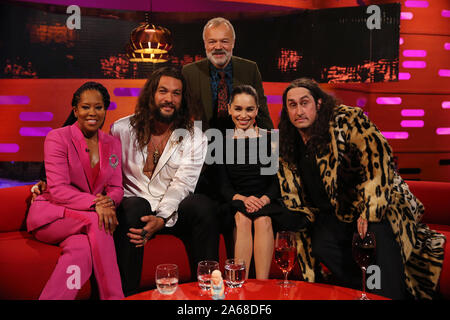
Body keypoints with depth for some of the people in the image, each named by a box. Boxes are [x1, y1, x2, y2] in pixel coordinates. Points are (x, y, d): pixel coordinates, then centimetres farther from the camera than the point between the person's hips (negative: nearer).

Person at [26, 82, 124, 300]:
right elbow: (58, 189, -14)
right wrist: (95, 204, -29)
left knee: (82, 248, -33)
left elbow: (116, 187, 8)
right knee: (94, 221, -34)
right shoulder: (57, 138, -5)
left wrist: (109, 201, -17)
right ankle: (113, 296, -30)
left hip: (92, 217, 4)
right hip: (49, 214, -3)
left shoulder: (112, 144, 11)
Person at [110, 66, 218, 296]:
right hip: (133, 206, 0)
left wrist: (162, 219, -25)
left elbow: (182, 183, -10)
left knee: (202, 205, -28)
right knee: (135, 207, -33)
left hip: (172, 211, 1)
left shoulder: (194, 138, 1)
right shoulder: (122, 129, 2)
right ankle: (127, 293, -23)